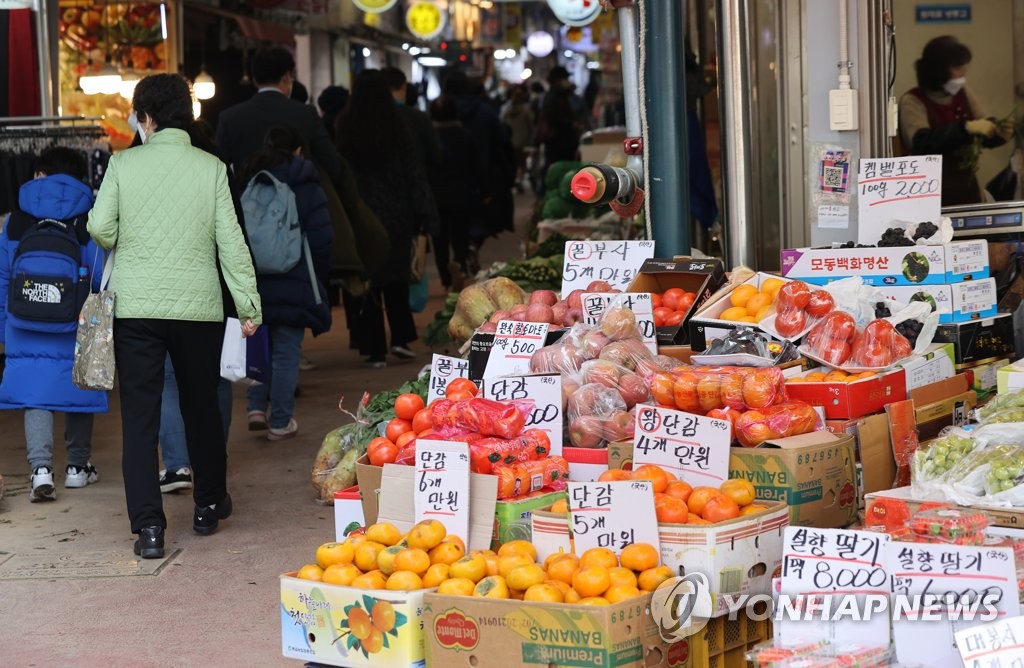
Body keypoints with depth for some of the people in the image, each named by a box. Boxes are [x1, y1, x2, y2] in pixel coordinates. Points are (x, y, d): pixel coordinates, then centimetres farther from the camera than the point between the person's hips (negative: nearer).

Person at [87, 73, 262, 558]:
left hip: (135, 305, -1)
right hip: (197, 305, 1)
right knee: (201, 407, 18)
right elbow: (230, 240, -2)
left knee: (139, 417, 2)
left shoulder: (124, 163, -2)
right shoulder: (211, 168, 0)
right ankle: (209, 505, 32)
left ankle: (148, 526, -4)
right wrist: (248, 304, 3)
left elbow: (100, 227, -6)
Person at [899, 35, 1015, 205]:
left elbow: (985, 137, 11)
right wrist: (966, 127, -35)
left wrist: (999, 134, -12)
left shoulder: (963, 94, 6)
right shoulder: (913, 102, -12)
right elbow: (922, 142, -28)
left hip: (968, 189, 6)